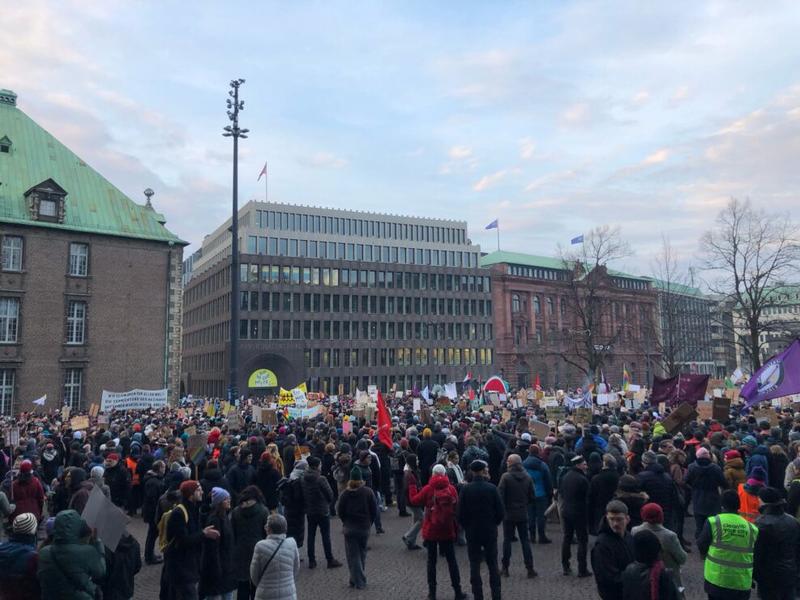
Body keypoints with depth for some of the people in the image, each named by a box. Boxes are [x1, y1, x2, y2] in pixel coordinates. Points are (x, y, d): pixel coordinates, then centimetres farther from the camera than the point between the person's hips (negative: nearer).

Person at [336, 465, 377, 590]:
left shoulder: (345, 493, -9)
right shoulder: (368, 492, -8)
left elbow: (340, 511, -4)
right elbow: (374, 510, -4)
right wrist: (369, 523, 10)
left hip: (349, 528, -1)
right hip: (365, 528, 1)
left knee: (353, 555, 5)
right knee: (362, 553, 16)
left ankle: (358, 581, 3)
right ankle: (360, 579, 21)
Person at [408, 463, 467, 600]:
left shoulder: (428, 489, -10)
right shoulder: (452, 489, -6)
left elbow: (414, 500, 0)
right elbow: (456, 510, -4)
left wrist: (412, 485, 12)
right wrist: (456, 529, 6)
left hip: (430, 531, -1)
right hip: (447, 531, 1)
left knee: (431, 561, 11)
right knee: (451, 561, 11)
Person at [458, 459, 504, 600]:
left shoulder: (466, 489, -11)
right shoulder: (491, 488, -11)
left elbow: (460, 513, -8)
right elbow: (501, 512, -7)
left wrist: (467, 527, 8)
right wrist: (493, 524, 10)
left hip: (472, 532, 0)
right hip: (490, 532, 0)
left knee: (474, 566, 9)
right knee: (493, 565, 13)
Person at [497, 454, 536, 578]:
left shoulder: (506, 477, -13)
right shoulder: (527, 477, 0)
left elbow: (500, 495, -16)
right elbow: (532, 497, 3)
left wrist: (502, 510, -1)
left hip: (509, 514, -3)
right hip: (523, 514, 3)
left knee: (507, 540, 8)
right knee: (525, 540, 9)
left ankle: (505, 568, 13)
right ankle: (530, 569, 8)